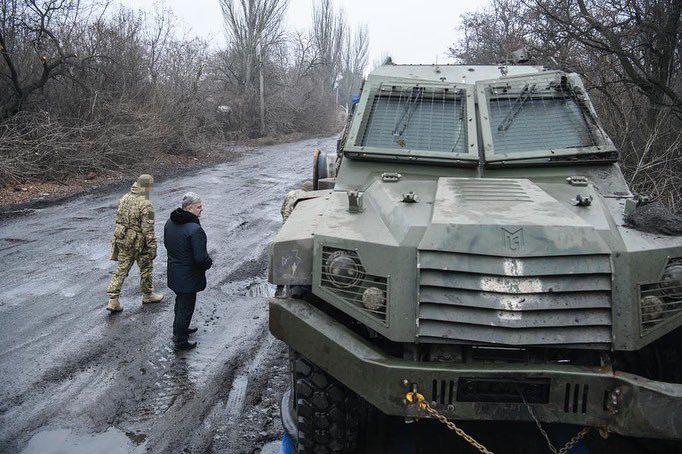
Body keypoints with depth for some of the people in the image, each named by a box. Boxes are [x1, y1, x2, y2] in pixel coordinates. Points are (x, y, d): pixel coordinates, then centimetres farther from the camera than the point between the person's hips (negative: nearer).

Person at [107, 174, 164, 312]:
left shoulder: (124, 198, 1)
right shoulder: (146, 205, -22)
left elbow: (118, 219, 11)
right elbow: (148, 230, -22)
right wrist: (153, 248, -14)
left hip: (122, 240, 7)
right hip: (138, 243, -7)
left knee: (122, 269, 12)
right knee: (146, 269, 15)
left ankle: (113, 301, 10)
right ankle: (147, 295, 32)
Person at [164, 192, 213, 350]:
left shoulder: (169, 223, -1)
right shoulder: (195, 229, -29)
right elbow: (201, 258, -28)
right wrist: (208, 262, -7)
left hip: (174, 271, 8)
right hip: (188, 277, -8)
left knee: (180, 301, 27)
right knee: (186, 306, 7)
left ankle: (180, 329, 46)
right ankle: (180, 340, 19)